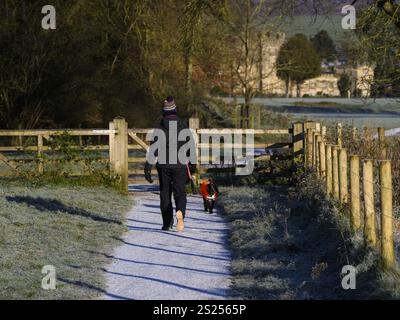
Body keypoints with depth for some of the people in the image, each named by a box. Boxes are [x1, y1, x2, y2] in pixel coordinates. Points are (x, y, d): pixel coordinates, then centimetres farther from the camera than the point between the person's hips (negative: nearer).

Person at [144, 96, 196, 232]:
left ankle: (167, 223, 11)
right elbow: (191, 147, 4)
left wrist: (147, 168, -7)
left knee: (165, 194, 11)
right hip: (180, 166, 0)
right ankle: (180, 212, -29)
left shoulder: (159, 129, -3)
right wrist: (192, 164, 16)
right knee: (180, 192, 3)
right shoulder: (184, 128, 1)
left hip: (163, 166, 0)